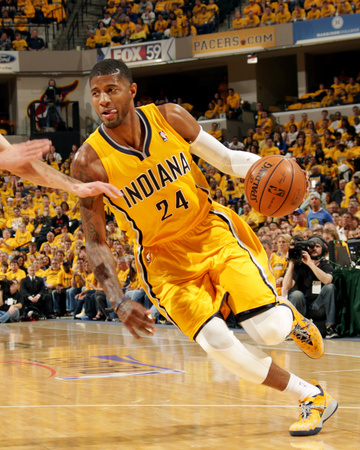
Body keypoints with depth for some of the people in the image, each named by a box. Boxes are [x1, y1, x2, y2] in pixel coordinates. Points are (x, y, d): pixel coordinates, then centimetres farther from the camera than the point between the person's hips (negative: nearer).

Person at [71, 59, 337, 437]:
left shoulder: (170, 118, -11)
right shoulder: (90, 162, -16)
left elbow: (225, 158, 1)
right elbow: (95, 240, -10)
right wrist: (118, 302, -20)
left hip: (210, 229, 1)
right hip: (163, 257, -1)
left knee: (269, 329, -14)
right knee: (216, 341, -20)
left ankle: (290, 317, 26)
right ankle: (313, 399, -2)